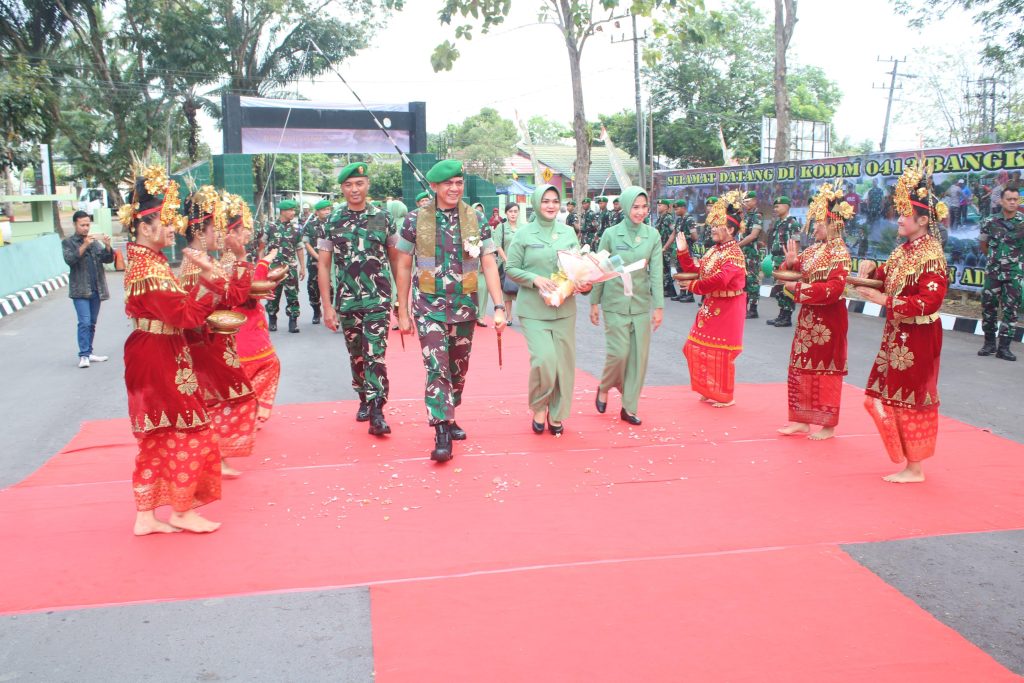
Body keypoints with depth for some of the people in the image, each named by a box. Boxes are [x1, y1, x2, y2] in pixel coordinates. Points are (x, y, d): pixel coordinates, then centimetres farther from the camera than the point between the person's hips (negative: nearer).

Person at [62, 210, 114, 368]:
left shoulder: (95, 241, 13)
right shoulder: (68, 243, 3)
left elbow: (108, 259, 5)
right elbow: (69, 260, -13)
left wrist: (107, 246, -13)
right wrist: (84, 245, -23)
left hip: (96, 289, 4)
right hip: (80, 290, -4)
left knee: (92, 323, 9)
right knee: (84, 322, -11)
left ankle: (88, 353, 15)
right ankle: (83, 355, -10)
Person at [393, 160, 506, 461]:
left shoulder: (476, 219, 1)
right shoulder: (416, 220, -3)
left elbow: (489, 264, 1)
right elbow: (402, 266, 3)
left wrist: (499, 307, -7)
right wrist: (403, 311, 2)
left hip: (465, 306, 3)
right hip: (430, 307, -2)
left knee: (459, 369, 13)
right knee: (437, 368, -12)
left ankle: (449, 417, 33)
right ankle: (441, 434, -10)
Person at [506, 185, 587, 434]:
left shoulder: (569, 232, 9)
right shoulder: (524, 233, -1)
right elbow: (510, 268, -1)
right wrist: (535, 279, -16)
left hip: (564, 309, 4)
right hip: (534, 309, -3)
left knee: (564, 361, 4)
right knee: (544, 360, -16)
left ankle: (557, 414, 22)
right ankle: (538, 407, 11)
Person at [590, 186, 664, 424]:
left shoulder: (653, 235, 2)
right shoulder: (611, 234, -4)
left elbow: (656, 272, 0)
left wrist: (659, 306, -4)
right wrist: (594, 303, 1)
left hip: (641, 304, 3)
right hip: (615, 303, -2)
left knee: (639, 356, 3)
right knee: (618, 352, -7)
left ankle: (629, 407, 16)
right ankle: (604, 388, 24)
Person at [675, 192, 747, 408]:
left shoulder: (734, 254, -17)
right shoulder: (714, 250, 11)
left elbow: (720, 279, -29)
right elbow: (694, 269, 12)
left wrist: (695, 286, -20)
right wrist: (682, 251, 1)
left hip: (726, 309, -9)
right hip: (710, 306, 9)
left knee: (720, 352, -2)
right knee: (700, 347, 12)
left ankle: (724, 396, 11)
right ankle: (710, 391, 25)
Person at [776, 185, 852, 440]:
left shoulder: (839, 253, -14)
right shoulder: (814, 249, 9)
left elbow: (834, 288, -23)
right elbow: (799, 272, 15)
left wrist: (799, 290, -21)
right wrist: (791, 262, -6)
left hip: (827, 320, -8)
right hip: (808, 317, 8)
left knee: (824, 371, 1)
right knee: (801, 368, 11)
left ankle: (827, 425, 12)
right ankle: (802, 419, 21)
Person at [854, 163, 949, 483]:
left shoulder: (931, 255, -17)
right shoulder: (904, 250, 8)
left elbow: (930, 301, -24)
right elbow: (888, 279, 19)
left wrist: (885, 300, -26)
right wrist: (871, 270, -1)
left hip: (917, 337, -8)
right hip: (897, 334, 9)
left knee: (912, 398, 0)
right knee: (892, 395, 14)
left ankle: (915, 468, 13)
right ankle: (908, 457, 28)